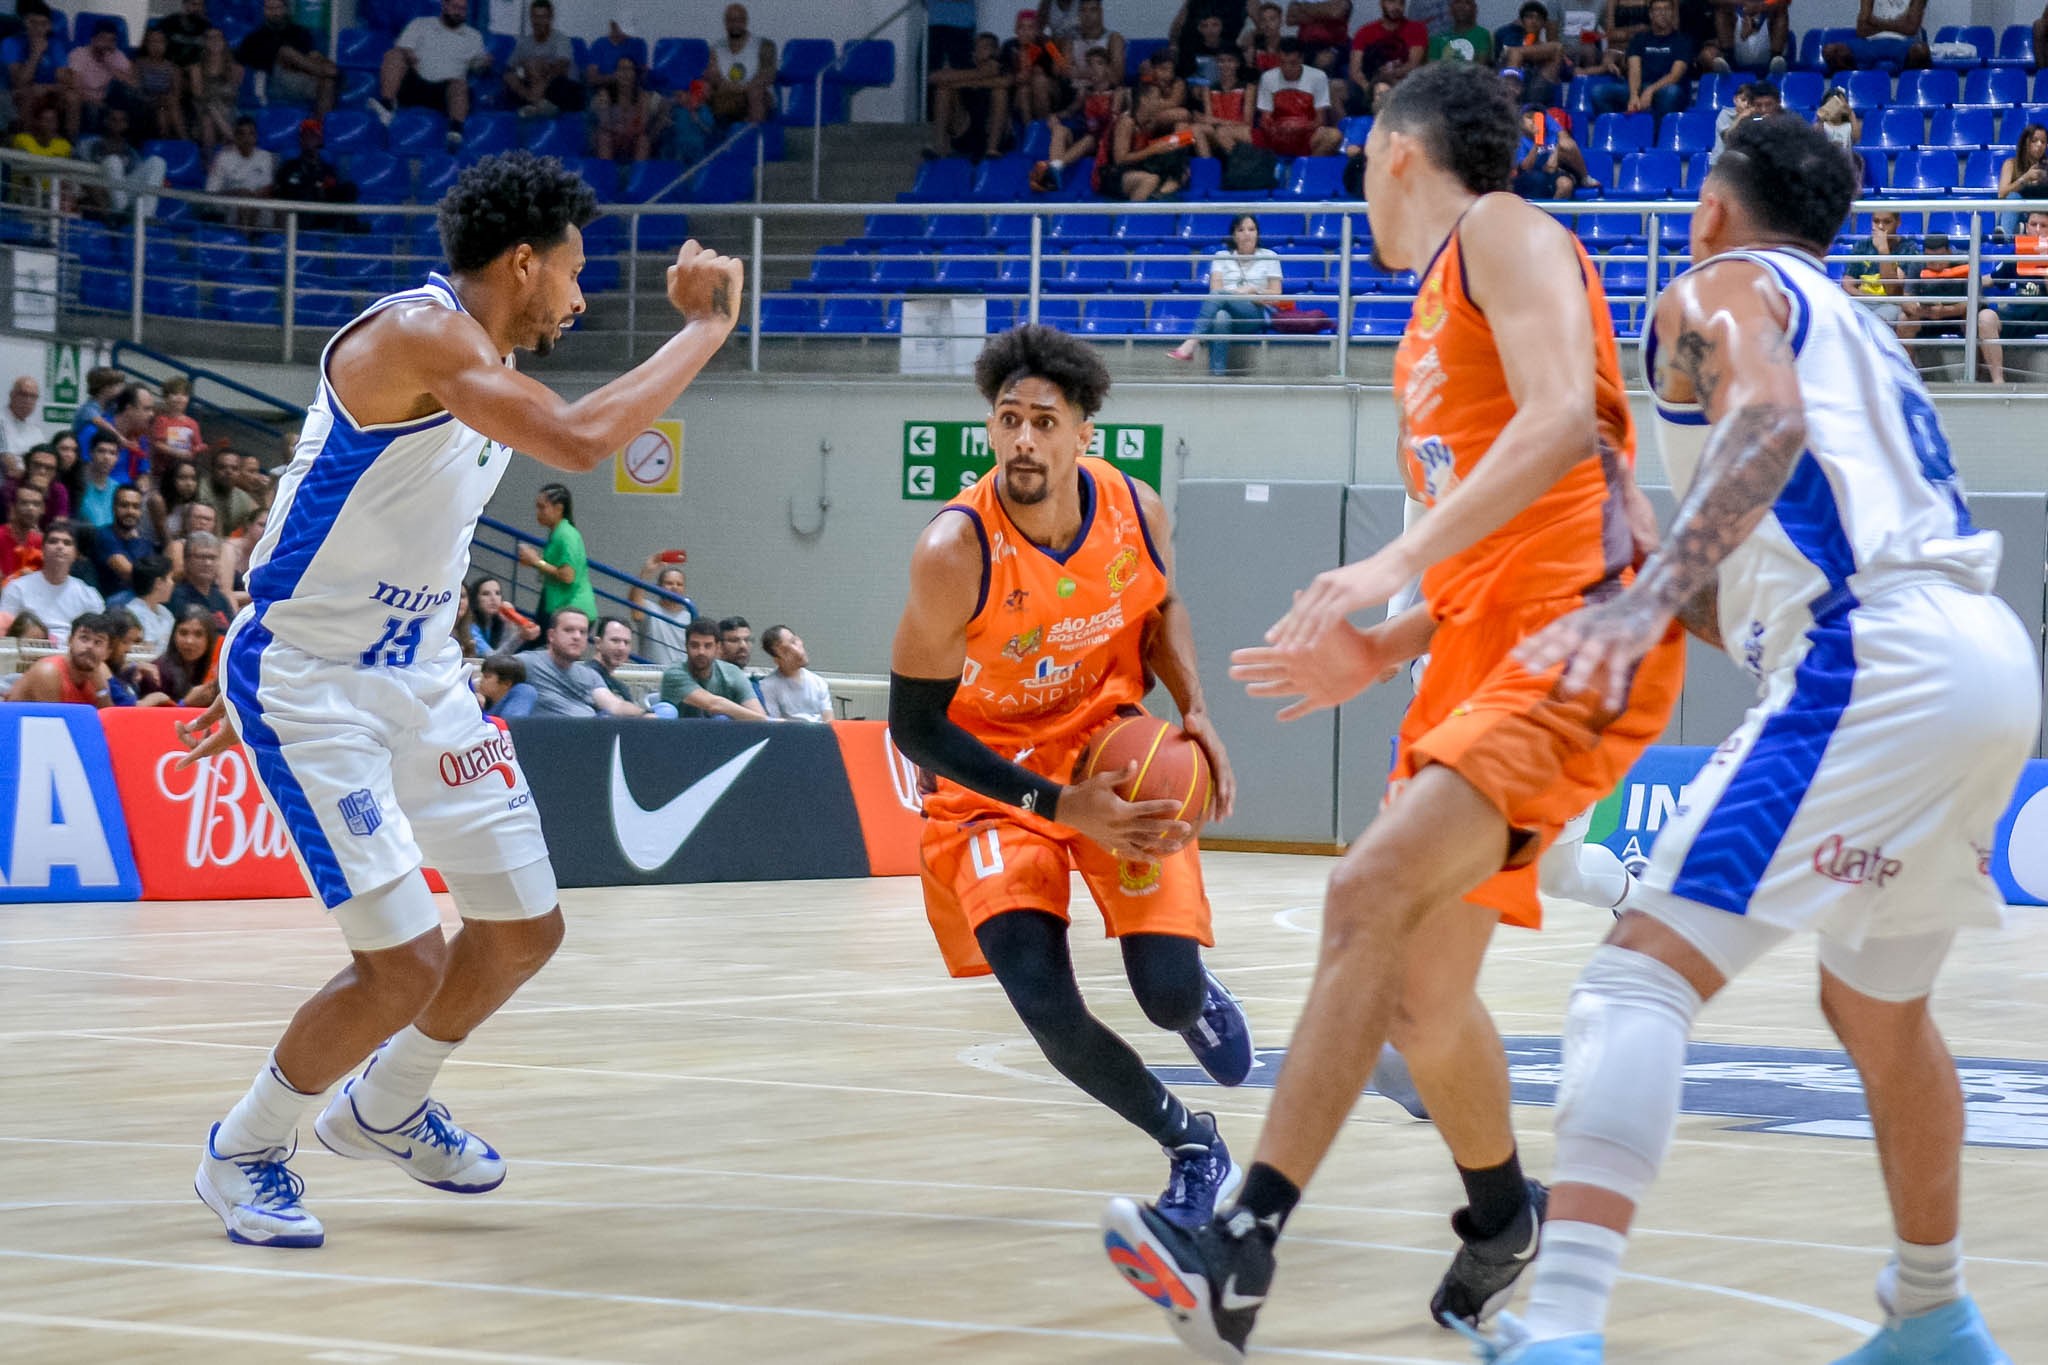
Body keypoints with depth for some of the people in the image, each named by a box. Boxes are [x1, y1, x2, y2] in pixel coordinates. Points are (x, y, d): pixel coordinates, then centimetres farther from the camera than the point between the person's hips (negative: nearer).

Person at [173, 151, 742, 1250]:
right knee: (407, 963, -15)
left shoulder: (480, 364, 9)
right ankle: (243, 1151, 9)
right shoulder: (416, 334, -22)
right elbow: (580, 442, -35)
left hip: (417, 674, 10)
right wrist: (708, 327, -24)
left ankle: (385, 1108, 37)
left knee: (523, 929, 13)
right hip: (309, 686, -10)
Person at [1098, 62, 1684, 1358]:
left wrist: (1398, 563, -25)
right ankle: (1503, 1216, 37)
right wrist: (1383, 654, 16)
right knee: (1419, 988, 12)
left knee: (1373, 893, -26)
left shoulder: (1505, 233, -2)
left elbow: (1563, 417, -20)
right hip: (1484, 647, 10)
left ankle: (1242, 1248, -35)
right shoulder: (1436, 321, 25)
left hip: (1575, 633, -10)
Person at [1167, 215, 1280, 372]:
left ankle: (1190, 343, -51)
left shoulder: (1269, 257, 17)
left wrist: (1253, 291, -6)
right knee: (1221, 317, -41)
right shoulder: (1221, 257, 20)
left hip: (1256, 315, -1)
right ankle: (1217, 375, -56)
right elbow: (1215, 290, 4)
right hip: (1226, 309, 1)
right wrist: (1240, 294, -12)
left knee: (1220, 295, -35)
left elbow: (1275, 295, 11)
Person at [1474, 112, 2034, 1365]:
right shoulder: (1853, 330, 32)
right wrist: (1664, 596, 40)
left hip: (1878, 663, -9)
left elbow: (1768, 418, -18)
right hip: (1992, 657, 9)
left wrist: (1650, 596, -28)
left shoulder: (1719, 290, 7)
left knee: (1649, 969, -15)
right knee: (1879, 1006, 29)